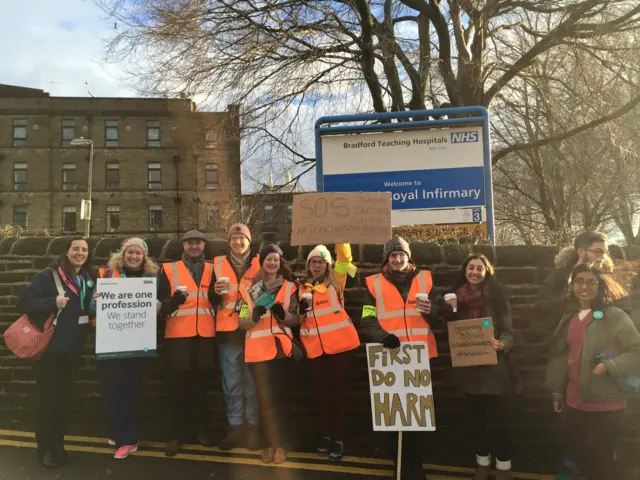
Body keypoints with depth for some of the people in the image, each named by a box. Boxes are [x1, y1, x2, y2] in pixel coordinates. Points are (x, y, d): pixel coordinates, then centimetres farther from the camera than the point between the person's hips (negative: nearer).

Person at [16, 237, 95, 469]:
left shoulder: (89, 279, 8)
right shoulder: (48, 276, -10)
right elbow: (23, 302, -15)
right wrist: (53, 302, -25)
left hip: (72, 348, 6)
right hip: (49, 347, -6)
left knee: (63, 398, 15)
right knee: (47, 398, 4)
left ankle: (58, 445, 28)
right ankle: (45, 449, 17)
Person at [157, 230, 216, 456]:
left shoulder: (212, 270, 13)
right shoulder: (169, 269, 7)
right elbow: (160, 302, 0)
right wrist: (172, 302, -20)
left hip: (206, 334, 2)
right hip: (178, 335, -2)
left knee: (202, 384, 10)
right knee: (178, 385, 2)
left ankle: (202, 428, 25)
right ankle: (176, 434, 14)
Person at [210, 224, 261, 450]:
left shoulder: (259, 263, 5)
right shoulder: (218, 264, 9)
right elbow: (212, 301, 10)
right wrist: (216, 292, -11)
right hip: (228, 331, 2)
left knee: (253, 381, 3)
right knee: (231, 382, 7)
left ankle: (253, 426, 15)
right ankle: (235, 426, 19)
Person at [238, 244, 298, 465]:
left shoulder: (289, 287, 5)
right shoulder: (250, 288, 5)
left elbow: (295, 319, 3)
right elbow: (242, 322, 3)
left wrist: (282, 314, -18)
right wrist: (254, 316, -19)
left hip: (282, 347, 0)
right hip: (258, 349, 0)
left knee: (280, 395, 7)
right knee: (265, 397, 1)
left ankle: (275, 443, 19)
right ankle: (274, 443, 13)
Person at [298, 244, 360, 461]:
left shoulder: (335, 282, 4)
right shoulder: (303, 288, 13)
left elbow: (345, 257, -10)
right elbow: (299, 319, 17)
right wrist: (301, 310, -5)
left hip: (338, 343, -3)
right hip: (316, 346, 3)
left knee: (338, 390, 1)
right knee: (321, 391, 10)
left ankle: (338, 439, 11)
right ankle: (325, 435, 23)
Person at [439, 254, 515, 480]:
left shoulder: (497, 295, -6)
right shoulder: (457, 296, 3)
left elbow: (508, 331, -7)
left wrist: (502, 344, -28)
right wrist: (449, 310, -10)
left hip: (494, 366, -3)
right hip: (468, 367, 3)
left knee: (500, 417, 4)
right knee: (476, 417, 16)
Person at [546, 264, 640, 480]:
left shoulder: (614, 316, -10)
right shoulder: (569, 317, 9)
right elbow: (560, 356, 12)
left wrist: (608, 366, -23)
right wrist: (557, 391, 15)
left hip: (605, 403, -6)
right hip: (574, 401, 6)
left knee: (598, 457, 2)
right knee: (575, 450, 15)